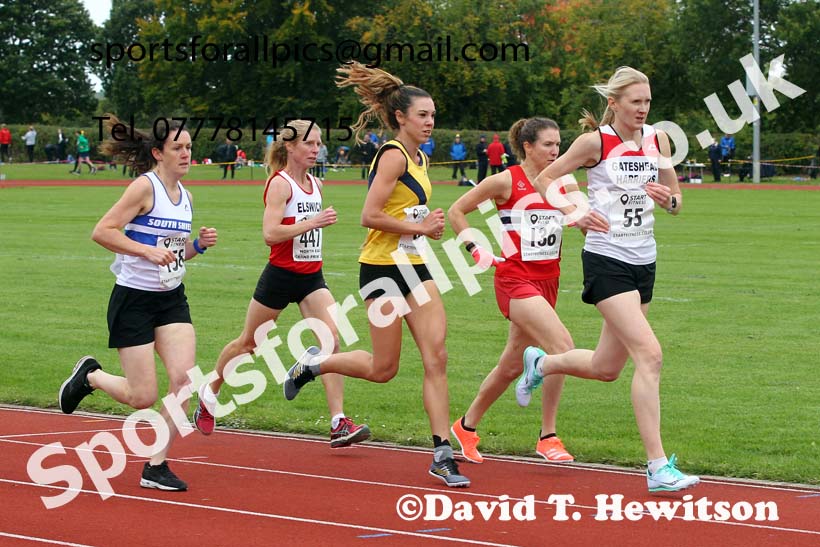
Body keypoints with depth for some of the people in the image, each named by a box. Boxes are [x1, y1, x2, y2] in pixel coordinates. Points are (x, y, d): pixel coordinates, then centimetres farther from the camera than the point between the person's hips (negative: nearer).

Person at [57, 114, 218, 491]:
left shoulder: (184, 196, 10)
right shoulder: (146, 186, -13)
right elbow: (102, 232, -18)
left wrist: (198, 245, 2)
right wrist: (148, 250, -26)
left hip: (172, 299, 7)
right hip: (134, 300, -7)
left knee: (183, 380, -12)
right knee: (143, 397, -5)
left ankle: (156, 467, 0)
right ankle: (90, 375, 27)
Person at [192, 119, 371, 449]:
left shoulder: (315, 185, 10)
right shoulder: (280, 183, -13)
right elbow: (270, 233, -24)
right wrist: (313, 222, -26)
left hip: (312, 277, 6)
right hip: (280, 275, -6)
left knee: (332, 339, -15)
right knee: (247, 343, 11)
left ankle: (339, 424, -18)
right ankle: (209, 393, 37)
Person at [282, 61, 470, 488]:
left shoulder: (419, 159, 14)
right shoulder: (393, 155, -13)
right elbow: (370, 215, -20)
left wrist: (427, 224, 6)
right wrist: (419, 227, -15)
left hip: (414, 268, 8)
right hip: (382, 269, -8)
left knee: (436, 359, -4)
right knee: (383, 368, -1)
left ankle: (442, 455, -4)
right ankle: (312, 364, 25)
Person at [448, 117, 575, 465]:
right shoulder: (506, 181, -6)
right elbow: (456, 211, 1)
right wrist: (476, 249, -5)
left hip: (547, 280, 6)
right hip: (515, 278, -6)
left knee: (512, 364, 12)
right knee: (562, 346, -22)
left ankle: (467, 427, 31)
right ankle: (548, 437, -12)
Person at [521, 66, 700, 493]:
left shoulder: (658, 139, 7)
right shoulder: (595, 141, -8)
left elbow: (676, 202, 14)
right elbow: (544, 179, 1)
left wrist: (668, 199, -9)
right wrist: (574, 215, -13)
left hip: (643, 262, 7)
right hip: (606, 261, -7)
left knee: (606, 368, 13)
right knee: (649, 354, -19)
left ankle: (539, 363, 44)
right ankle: (658, 467, -17)